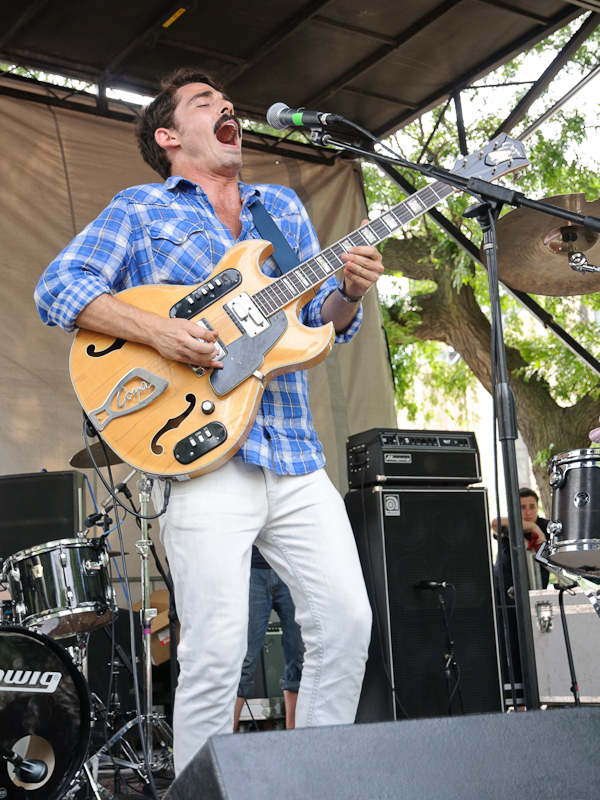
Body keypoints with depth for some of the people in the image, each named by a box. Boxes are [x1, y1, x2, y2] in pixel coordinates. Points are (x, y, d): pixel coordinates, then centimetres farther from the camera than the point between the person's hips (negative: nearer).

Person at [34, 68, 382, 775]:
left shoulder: (283, 207, 22)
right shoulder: (139, 209, 9)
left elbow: (319, 317, 19)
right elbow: (58, 286, -3)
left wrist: (348, 292, -4)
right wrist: (157, 330, -17)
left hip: (296, 456, 5)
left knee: (347, 624, 2)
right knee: (217, 649, -8)